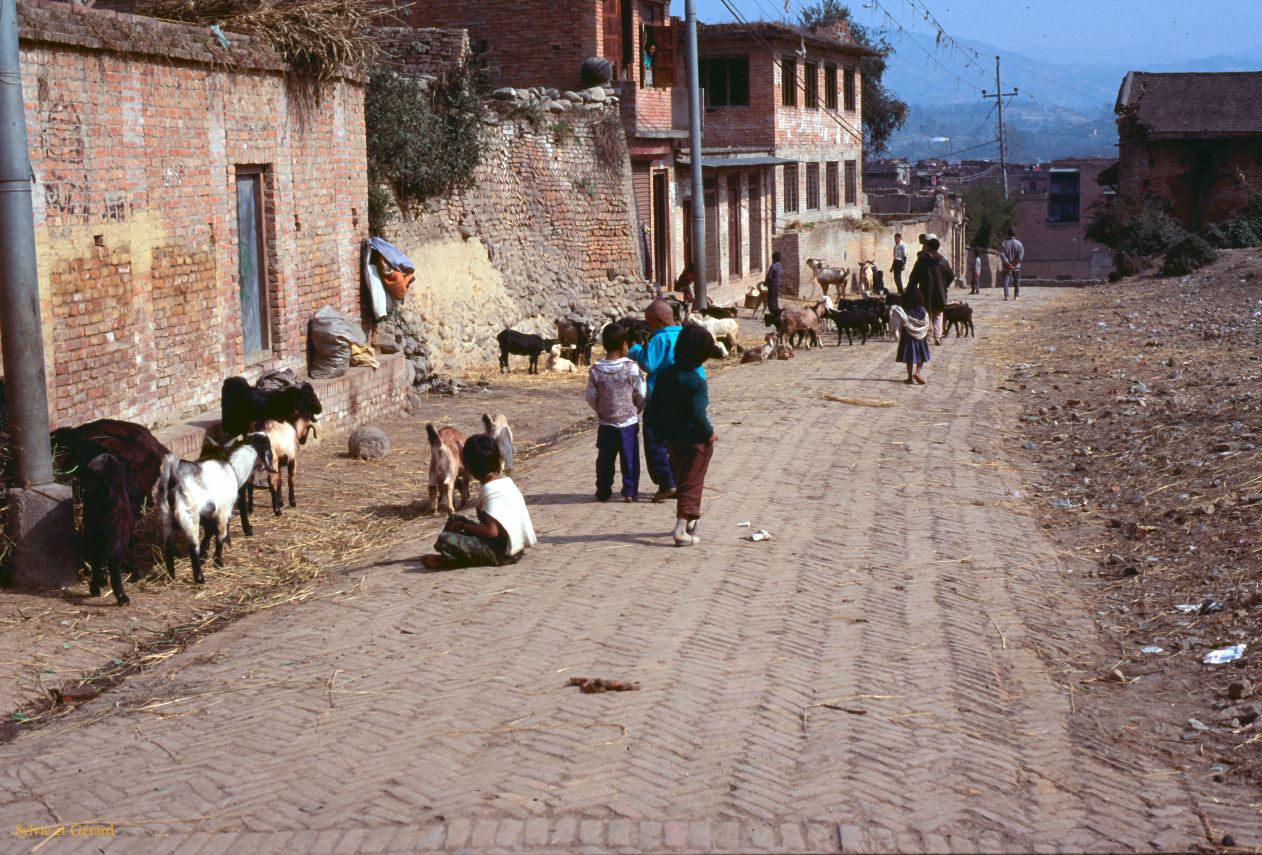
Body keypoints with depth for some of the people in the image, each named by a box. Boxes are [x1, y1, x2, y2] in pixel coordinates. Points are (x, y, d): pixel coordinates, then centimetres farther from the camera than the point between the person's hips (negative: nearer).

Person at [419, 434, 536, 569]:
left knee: (445, 540, -23)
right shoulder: (506, 481, 8)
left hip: (502, 553, -9)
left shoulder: (490, 490, -18)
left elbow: (491, 531, -24)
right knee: (454, 519, 17)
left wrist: (462, 526, -11)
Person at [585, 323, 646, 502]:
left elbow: (591, 397, -2)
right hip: (629, 422, -2)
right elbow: (641, 395, -7)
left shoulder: (596, 370, -7)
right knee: (630, 459, 7)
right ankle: (629, 491, 8)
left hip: (606, 424, 2)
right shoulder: (631, 368, -13)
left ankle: (603, 492, 15)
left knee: (605, 459, 10)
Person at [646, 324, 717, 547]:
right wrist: (709, 434, -8)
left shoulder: (666, 374, 1)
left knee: (682, 481, 21)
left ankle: (689, 521, 36)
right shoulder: (696, 381, -21)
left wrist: (661, 431, 16)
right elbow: (697, 413, -23)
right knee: (692, 484, 0)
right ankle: (681, 530, -8)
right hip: (695, 439, -7)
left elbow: (654, 406, 6)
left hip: (672, 438, 7)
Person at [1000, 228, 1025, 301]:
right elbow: (1021, 255, -10)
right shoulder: (1019, 244, -3)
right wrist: (1014, 263, -11)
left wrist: (1008, 263, -12)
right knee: (1016, 281, 12)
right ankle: (1016, 296, 16)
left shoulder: (1003, 244, -3)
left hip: (1006, 266, -1)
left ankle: (1006, 296, -13)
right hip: (1016, 266, 1)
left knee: (1005, 280, 0)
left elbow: (1002, 255, -10)